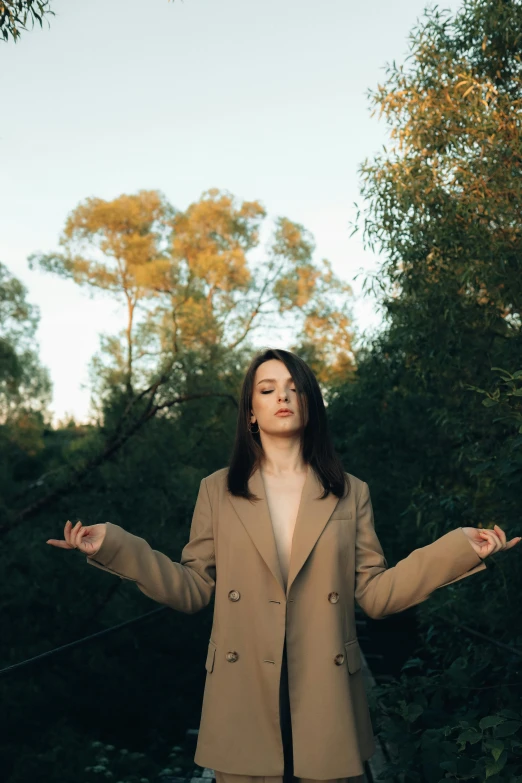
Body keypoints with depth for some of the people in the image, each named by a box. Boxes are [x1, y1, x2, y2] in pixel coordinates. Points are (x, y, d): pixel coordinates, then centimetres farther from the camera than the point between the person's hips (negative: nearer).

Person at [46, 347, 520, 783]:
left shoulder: (350, 493, 6)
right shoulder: (217, 491, 5)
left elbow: (374, 593, 2)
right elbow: (193, 589, 3)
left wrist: (460, 549, -8)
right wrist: (115, 547, -9)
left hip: (326, 705, 1)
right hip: (244, 705, 0)